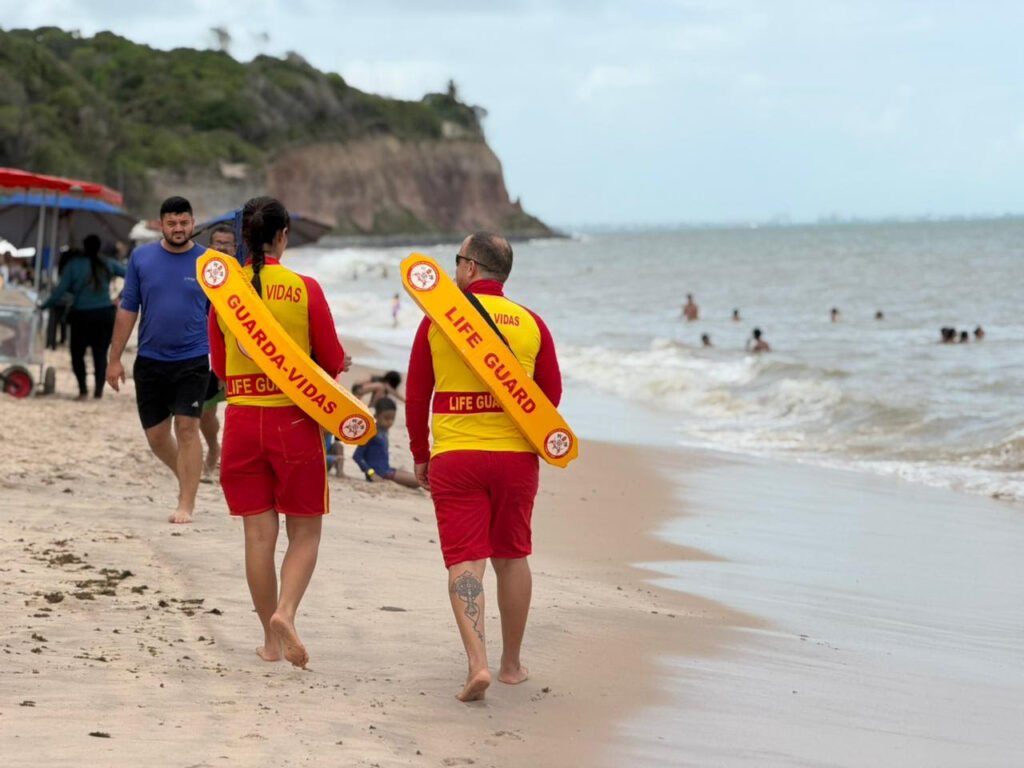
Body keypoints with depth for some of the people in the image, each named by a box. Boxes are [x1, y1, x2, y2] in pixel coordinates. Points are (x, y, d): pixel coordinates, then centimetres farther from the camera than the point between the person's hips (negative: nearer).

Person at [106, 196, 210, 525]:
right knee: (156, 436, 9)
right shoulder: (141, 258, 2)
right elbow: (127, 310, 5)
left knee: (187, 429, -9)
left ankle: (186, 504, -2)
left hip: (193, 360, -2)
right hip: (150, 361, 3)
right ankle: (188, 478, 35)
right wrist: (115, 359, 4)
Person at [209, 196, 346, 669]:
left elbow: (219, 368, 9)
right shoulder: (305, 289, -8)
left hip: (242, 421, 2)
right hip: (295, 421, -2)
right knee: (304, 532, 8)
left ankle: (271, 639, 14)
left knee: (258, 534, 9)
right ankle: (285, 612, -15)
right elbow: (333, 363, -2)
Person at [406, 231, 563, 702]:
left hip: (453, 456, -2)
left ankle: (478, 662, -19)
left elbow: (416, 395, 4)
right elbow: (551, 394, 11)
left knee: (465, 561, -3)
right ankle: (511, 664, 25)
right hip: (516, 455, 2)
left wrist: (420, 455, 16)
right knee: (511, 558, 15)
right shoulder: (531, 324, 3)